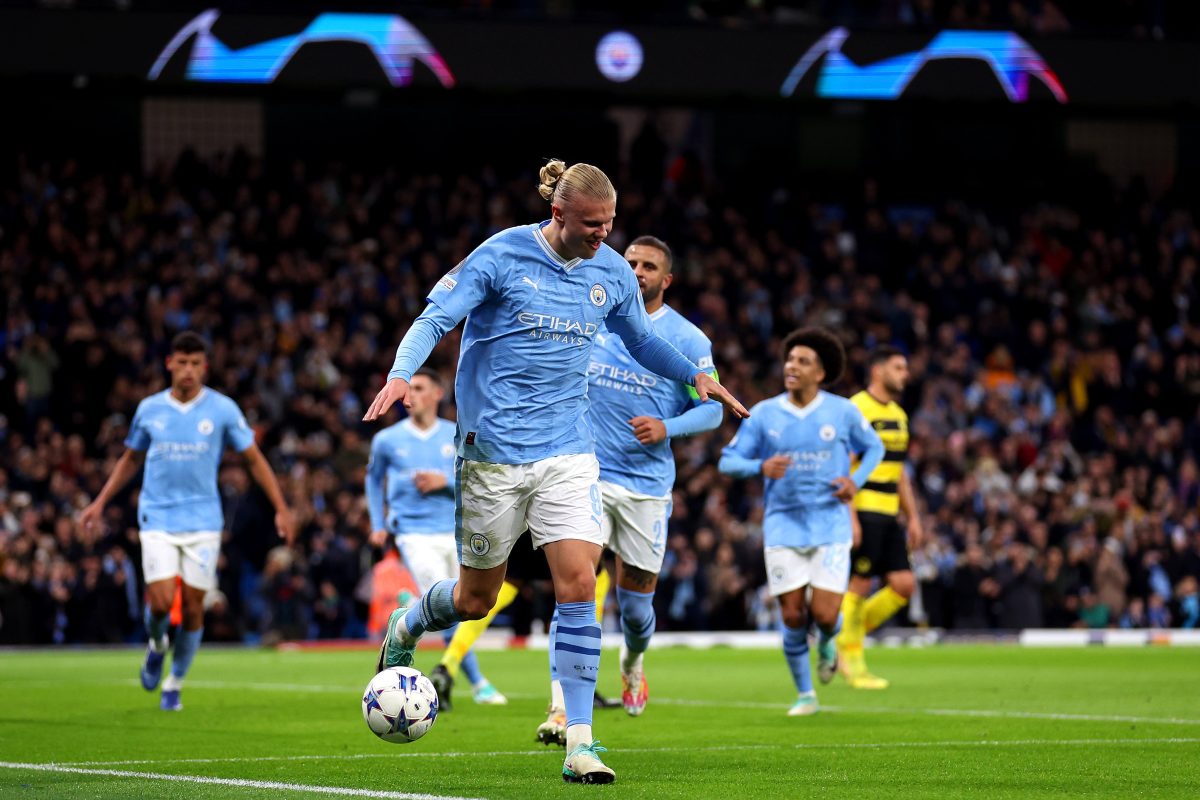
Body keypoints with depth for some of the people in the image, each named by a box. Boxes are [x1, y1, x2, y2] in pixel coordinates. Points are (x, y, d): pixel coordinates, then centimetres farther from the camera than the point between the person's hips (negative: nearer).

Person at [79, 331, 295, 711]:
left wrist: (281, 508, 1)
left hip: (203, 521, 0)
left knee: (192, 607, 0)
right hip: (158, 520, 0)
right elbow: (131, 458, 19)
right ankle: (157, 646, 20)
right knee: (161, 602, -14)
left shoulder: (223, 409, -1)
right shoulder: (149, 409, 4)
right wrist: (100, 502, 16)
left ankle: (174, 685, 18)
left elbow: (255, 459, 6)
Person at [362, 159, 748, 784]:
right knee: (476, 598, 6)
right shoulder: (502, 256, -8)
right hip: (492, 450, -3)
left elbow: (640, 340, 24)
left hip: (568, 454, 3)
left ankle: (579, 742, -10)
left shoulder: (612, 272, 6)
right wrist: (400, 374, -27)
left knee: (578, 583, -12)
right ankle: (406, 627, 41)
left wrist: (694, 376, 10)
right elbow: (434, 319, -10)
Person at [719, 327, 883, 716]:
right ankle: (805, 694, 17)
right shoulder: (764, 414, 0)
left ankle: (828, 641, 28)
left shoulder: (843, 412, 0)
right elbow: (728, 460, 1)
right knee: (793, 617, -2)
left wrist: (856, 481, -3)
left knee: (824, 615, -10)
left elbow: (874, 447, 15)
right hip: (783, 526, 1)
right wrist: (761, 467, -20)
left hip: (830, 526, -1)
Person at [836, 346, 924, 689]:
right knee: (860, 585, -5)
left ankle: (847, 638, 15)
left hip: (888, 516, 8)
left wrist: (913, 517, 18)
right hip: (863, 511, -8)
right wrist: (849, 518, -20)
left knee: (903, 584, 2)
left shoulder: (898, 415, 17)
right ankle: (851, 659, 8)